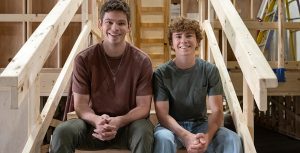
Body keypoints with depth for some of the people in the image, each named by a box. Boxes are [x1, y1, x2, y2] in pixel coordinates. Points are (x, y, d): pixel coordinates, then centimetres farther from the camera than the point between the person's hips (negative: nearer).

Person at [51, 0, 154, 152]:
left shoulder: (142, 61, -7)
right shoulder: (84, 59, -5)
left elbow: (143, 107, -6)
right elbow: (80, 105, -5)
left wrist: (118, 121, -25)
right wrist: (97, 120, -27)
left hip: (128, 123, 0)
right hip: (94, 123, 1)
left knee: (144, 131, -34)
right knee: (61, 132, -27)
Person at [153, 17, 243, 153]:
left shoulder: (210, 70, -4)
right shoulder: (161, 73, -10)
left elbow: (217, 110, -8)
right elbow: (162, 114, -14)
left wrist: (207, 136, -29)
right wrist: (186, 136, -31)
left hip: (200, 124, 2)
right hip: (172, 126, -2)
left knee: (233, 140, -24)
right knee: (163, 138, -35)